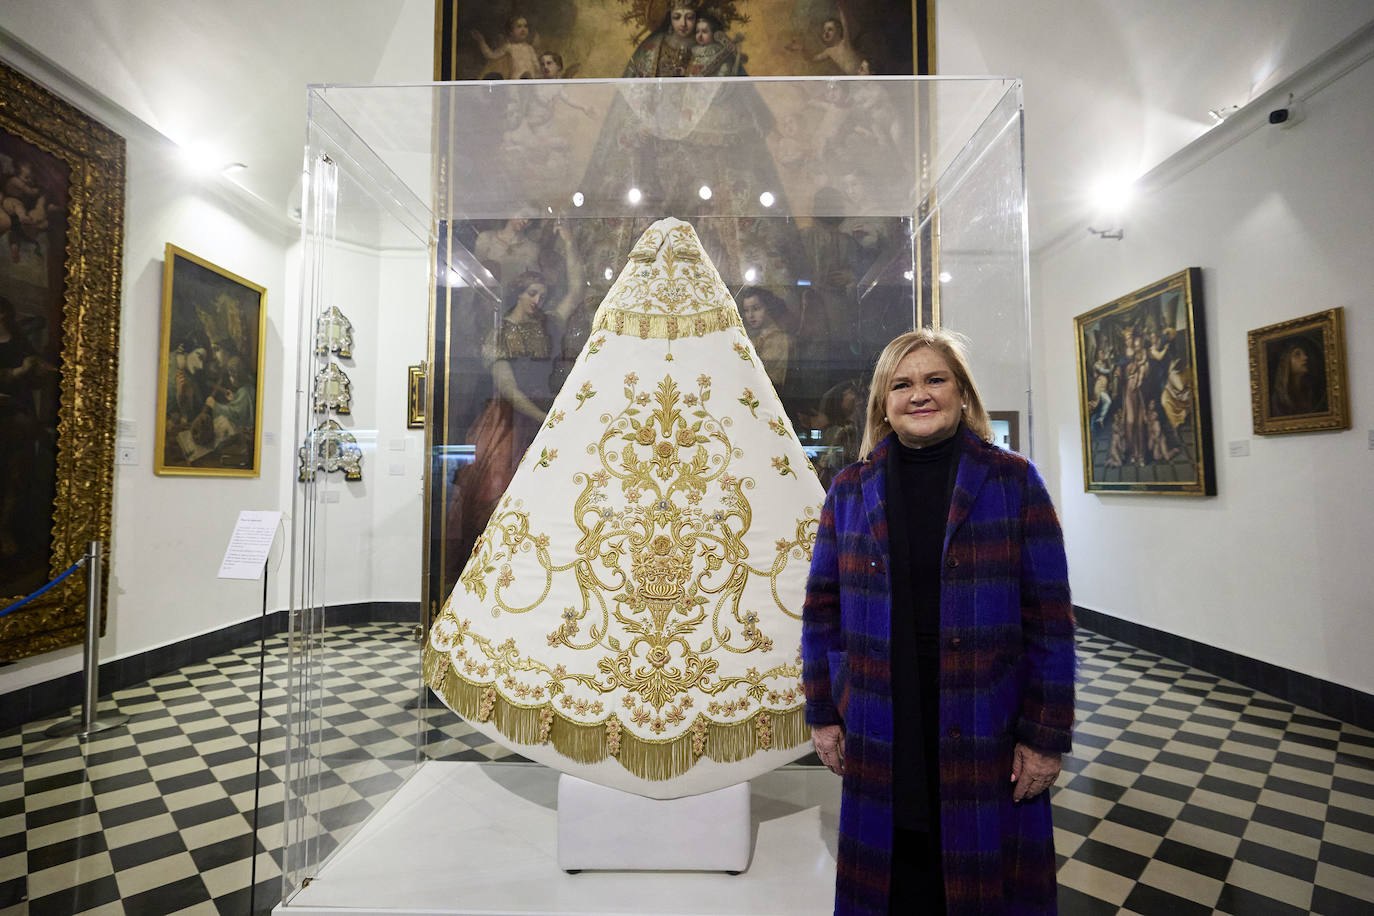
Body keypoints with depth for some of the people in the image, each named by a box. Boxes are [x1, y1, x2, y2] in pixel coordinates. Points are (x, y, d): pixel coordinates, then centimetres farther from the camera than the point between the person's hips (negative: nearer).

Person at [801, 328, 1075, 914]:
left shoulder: (1013, 481, -3)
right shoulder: (849, 490, 1)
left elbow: (1050, 616, -4)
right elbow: (822, 610, 4)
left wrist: (1045, 735, -6)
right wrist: (822, 713, 3)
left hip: (986, 732, -1)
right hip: (879, 736, 2)